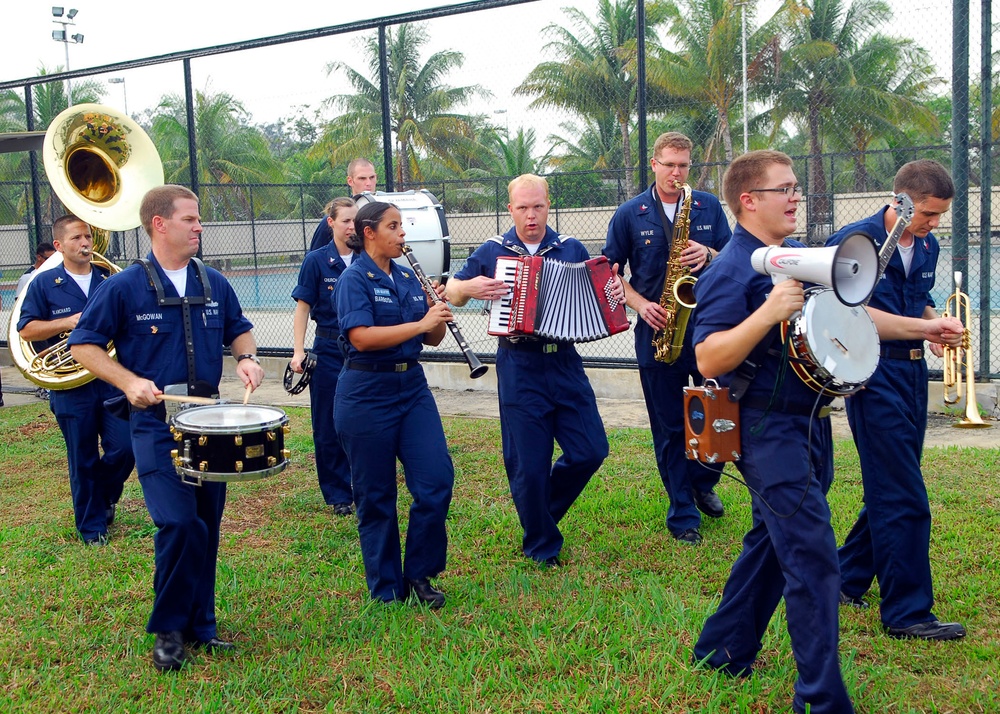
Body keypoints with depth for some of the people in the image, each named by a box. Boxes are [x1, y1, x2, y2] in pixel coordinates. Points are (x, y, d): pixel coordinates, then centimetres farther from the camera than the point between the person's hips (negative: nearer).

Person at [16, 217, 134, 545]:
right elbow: (26, 329, -3)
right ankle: (92, 525, 20)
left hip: (113, 379, 2)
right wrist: (67, 323, -16)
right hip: (71, 387, -2)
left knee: (124, 449, -1)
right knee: (83, 460, 6)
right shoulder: (44, 284, 0)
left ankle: (104, 497, 29)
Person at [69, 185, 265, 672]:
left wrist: (247, 357, -1)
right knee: (178, 524, -15)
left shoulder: (215, 284, 7)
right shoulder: (124, 288, -7)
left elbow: (238, 329, 21)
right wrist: (129, 381, -16)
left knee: (206, 527, 10)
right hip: (156, 424, -5)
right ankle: (169, 630, 5)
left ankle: (200, 626, 25)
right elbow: (83, 345, -3)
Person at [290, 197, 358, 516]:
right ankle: (338, 495, 18)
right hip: (329, 351, -1)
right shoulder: (316, 261, -3)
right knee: (329, 426, 4)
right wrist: (299, 351, -11)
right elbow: (303, 308, -3)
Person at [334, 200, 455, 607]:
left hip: (412, 387, 6)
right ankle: (386, 589, 18)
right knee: (376, 496, 4)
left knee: (437, 479, -4)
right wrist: (420, 324, -22)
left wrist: (439, 314, -7)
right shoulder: (354, 279, -8)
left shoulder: (409, 279, 11)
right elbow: (362, 337, -21)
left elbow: (432, 339, 13)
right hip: (367, 394, -6)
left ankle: (418, 574, 15)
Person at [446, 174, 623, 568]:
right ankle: (541, 546, 20)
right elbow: (452, 293, 10)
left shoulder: (571, 249, 8)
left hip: (566, 362, 3)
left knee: (591, 450, 1)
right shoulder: (492, 252, 4)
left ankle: (545, 508, 28)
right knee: (529, 464, 1)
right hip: (519, 369, -2)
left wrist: (615, 290, -8)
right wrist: (469, 287, -12)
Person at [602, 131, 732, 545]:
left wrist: (708, 255, -14)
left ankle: (703, 483, 32)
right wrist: (640, 305, -11)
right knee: (670, 428, 5)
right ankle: (683, 514, 16)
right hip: (657, 333, -1)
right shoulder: (630, 214, 2)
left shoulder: (709, 207, 7)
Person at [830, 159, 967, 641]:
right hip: (873, 375, -8)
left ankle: (847, 579, 30)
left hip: (913, 373, 8)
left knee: (891, 492, 15)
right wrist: (926, 328, -28)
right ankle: (907, 612, 2)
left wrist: (934, 327, 1)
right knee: (904, 499, -7)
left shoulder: (927, 248, 11)